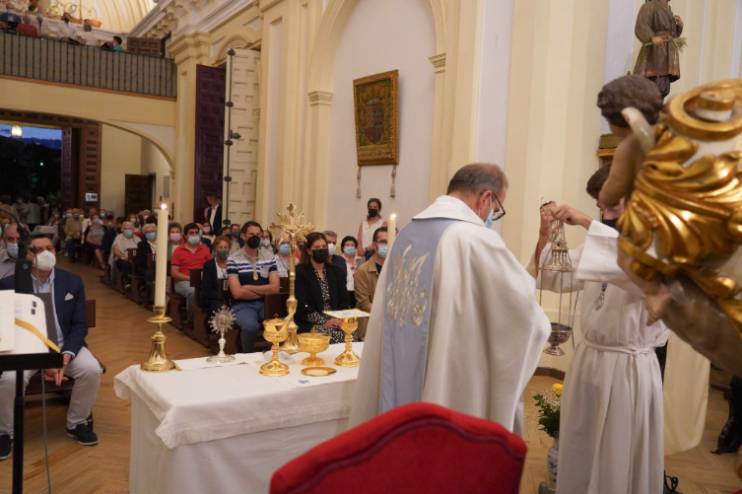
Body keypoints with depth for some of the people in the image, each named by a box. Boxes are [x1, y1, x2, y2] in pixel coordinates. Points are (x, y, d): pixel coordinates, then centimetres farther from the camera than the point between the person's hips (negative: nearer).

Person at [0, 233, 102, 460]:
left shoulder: (72, 282, -2)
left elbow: (80, 325, -1)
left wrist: (67, 354, -19)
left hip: (64, 345, 2)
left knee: (92, 370, -23)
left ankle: (76, 423, 2)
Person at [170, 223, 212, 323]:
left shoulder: (204, 248, 15)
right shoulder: (178, 250, 7)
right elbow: (174, 273, 0)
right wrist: (190, 278, -13)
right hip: (183, 281, -2)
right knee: (192, 291, -37)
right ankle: (190, 320, -18)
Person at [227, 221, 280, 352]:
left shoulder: (269, 258, 8)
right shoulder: (233, 259, -3)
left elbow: (275, 288, -1)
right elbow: (237, 293, -11)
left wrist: (248, 288, -8)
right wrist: (265, 291, -4)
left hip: (266, 304, 3)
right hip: (243, 305, -3)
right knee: (251, 326, -35)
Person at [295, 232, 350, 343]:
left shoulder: (336, 272, 15)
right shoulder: (299, 272, 1)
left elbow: (344, 300, 11)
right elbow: (302, 305, -8)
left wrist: (340, 319, -9)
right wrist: (324, 321, -17)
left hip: (335, 320, 4)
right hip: (310, 324, -4)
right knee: (334, 335, -32)